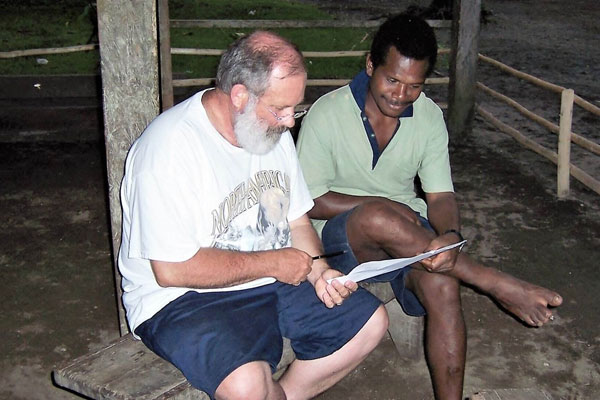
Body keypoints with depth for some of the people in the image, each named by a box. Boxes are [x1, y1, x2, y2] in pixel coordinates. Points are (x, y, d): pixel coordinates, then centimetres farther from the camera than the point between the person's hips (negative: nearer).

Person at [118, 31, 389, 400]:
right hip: (183, 299, -7)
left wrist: (318, 270, -8)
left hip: (274, 279, 8)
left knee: (371, 320, 2)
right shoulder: (170, 147, -22)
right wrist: (270, 262, -18)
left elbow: (297, 220, 12)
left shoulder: (274, 130, 4)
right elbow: (172, 269, -25)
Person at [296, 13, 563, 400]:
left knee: (442, 285, -30)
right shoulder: (327, 114, -11)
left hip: (406, 235, 3)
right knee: (376, 217, -38)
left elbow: (441, 196, -2)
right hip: (340, 236, -2)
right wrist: (385, 206, -16)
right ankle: (494, 283, -27)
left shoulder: (430, 116, 0)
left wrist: (450, 236, -26)